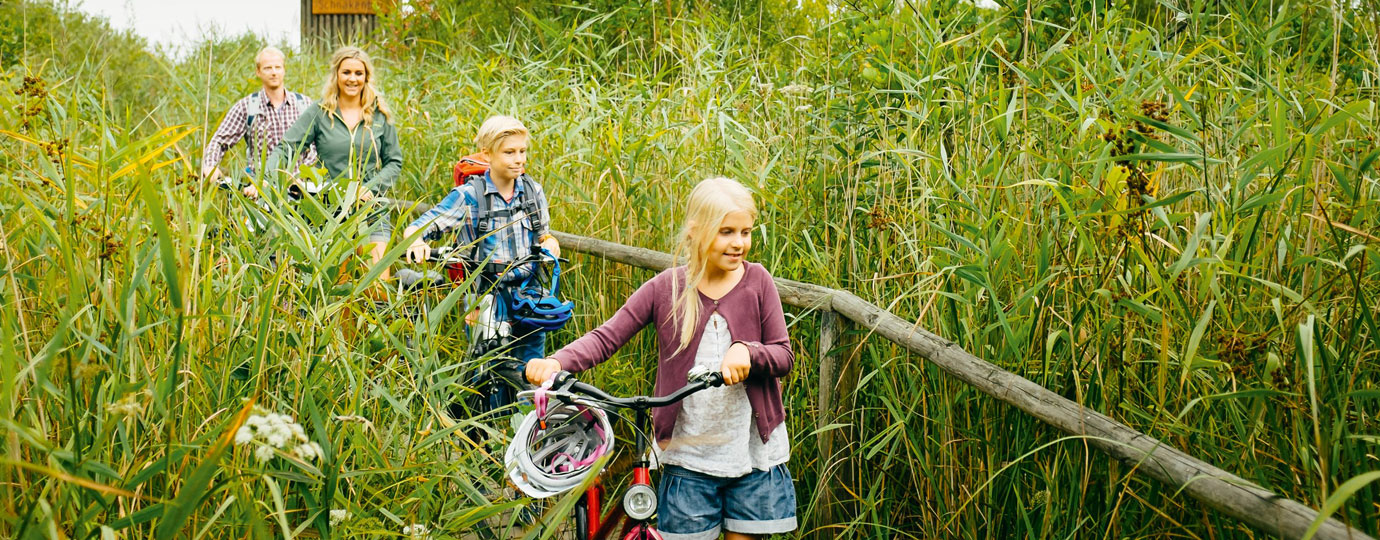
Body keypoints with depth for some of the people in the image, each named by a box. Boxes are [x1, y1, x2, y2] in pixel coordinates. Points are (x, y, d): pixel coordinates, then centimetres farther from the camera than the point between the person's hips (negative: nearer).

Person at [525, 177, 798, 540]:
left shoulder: (757, 281, -2)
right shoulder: (665, 289, -4)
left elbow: (784, 356, -2)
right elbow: (606, 338, -7)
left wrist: (746, 352, -24)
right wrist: (556, 362, -26)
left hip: (754, 453, 1)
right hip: (690, 454, 0)